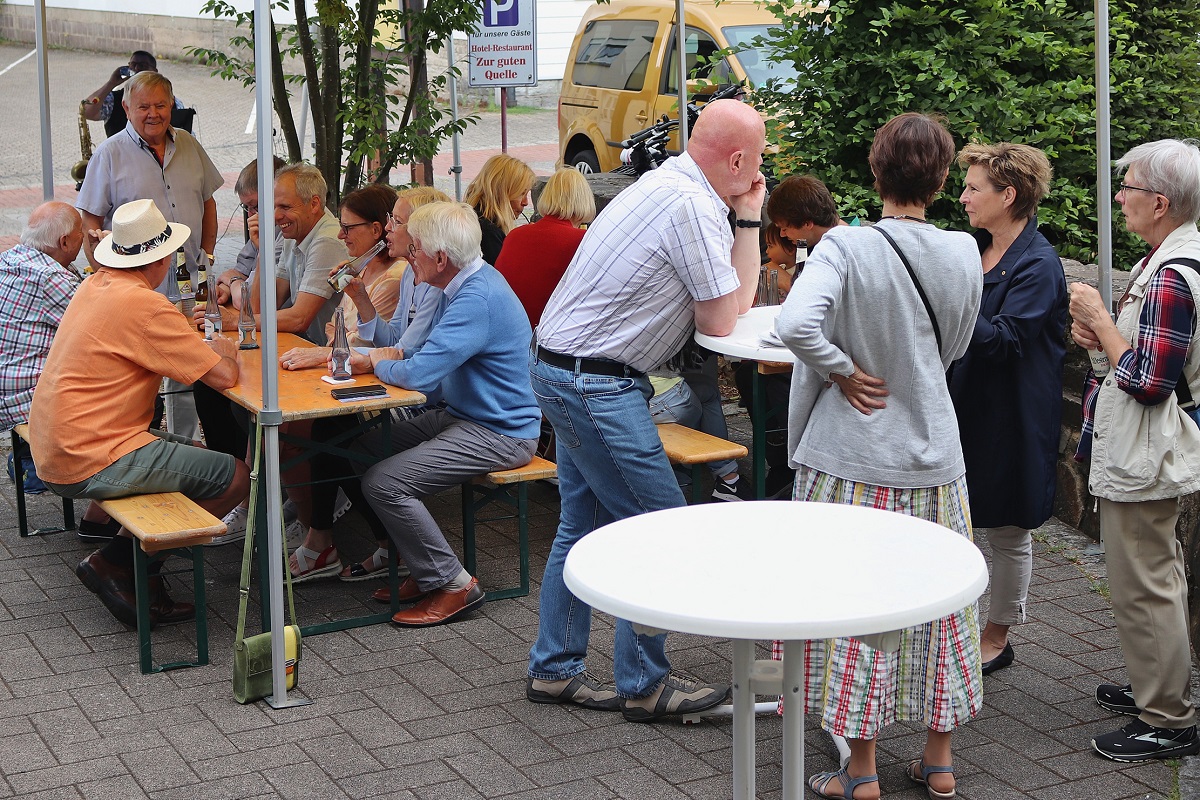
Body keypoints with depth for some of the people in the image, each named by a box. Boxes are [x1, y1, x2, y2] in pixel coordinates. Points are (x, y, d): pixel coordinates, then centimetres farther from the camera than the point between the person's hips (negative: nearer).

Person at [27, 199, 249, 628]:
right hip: (93, 461, -10)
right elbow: (223, 375, -16)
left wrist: (186, 332, 17)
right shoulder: (144, 304, -19)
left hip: (53, 450, 10)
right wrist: (222, 349, 5)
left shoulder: (95, 286, 8)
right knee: (235, 477, -5)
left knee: (188, 454, 24)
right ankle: (115, 562, 1)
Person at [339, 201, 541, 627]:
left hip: (498, 434, -11)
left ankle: (452, 584, -6)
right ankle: (423, 569, 15)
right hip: (462, 417, 11)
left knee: (383, 482, -20)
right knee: (366, 444, 8)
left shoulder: (479, 298, -24)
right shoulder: (469, 283, 10)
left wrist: (377, 364, -8)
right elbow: (423, 352, 22)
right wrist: (388, 356, 2)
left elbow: (420, 373, -29)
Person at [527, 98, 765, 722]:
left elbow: (729, 301, 15)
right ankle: (645, 683, 6)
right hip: (596, 383, -11)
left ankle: (554, 669, 25)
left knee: (584, 524, 17)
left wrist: (745, 218, 7)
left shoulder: (667, 184, 12)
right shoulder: (693, 207, -19)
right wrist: (749, 219, -5)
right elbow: (722, 323, -12)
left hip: (562, 372, 11)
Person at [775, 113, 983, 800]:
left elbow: (796, 324, -31)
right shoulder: (965, 253, -4)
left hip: (851, 457, -3)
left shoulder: (847, 247, -16)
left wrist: (844, 370, -16)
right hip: (933, 455, 4)